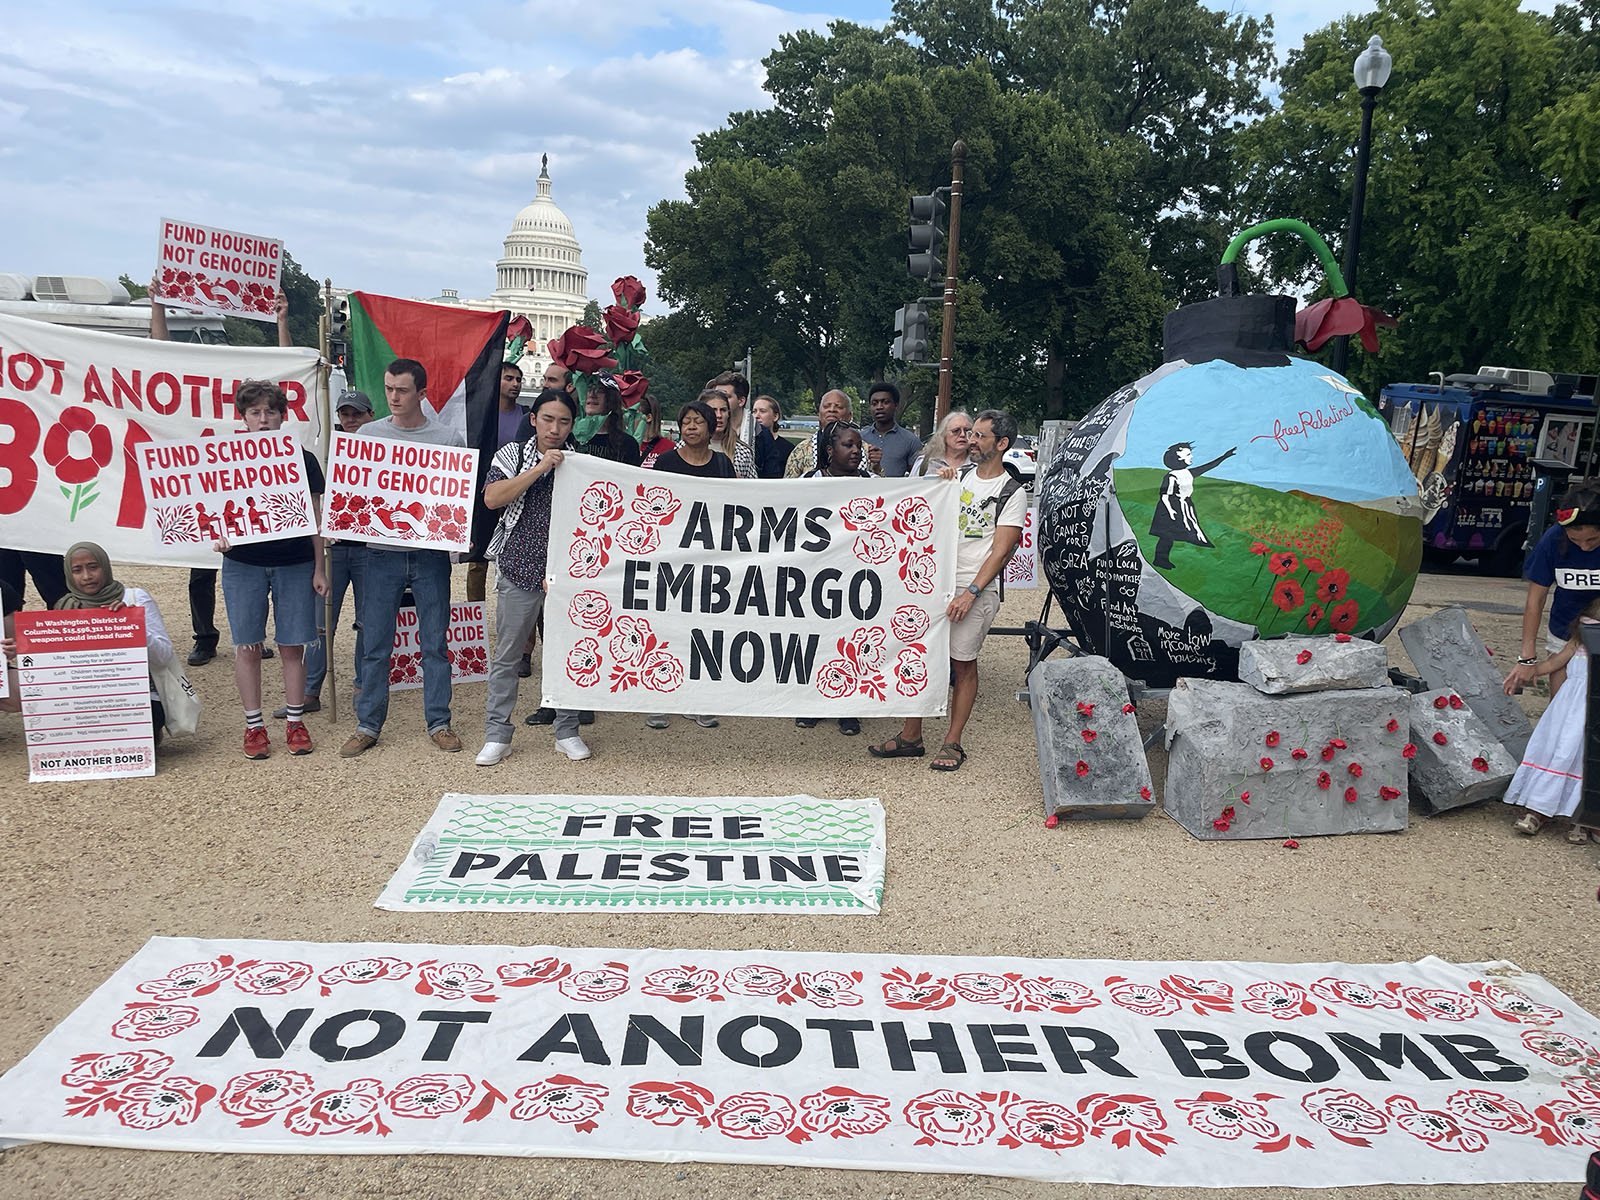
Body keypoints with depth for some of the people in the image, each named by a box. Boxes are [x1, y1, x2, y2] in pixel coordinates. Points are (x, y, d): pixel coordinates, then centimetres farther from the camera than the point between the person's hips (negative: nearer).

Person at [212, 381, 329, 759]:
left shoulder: (302, 459, 3)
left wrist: (319, 569, 6)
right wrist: (218, 537, -16)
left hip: (295, 564, 0)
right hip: (243, 564, 0)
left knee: (292, 645, 4)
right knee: (248, 646, 4)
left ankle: (295, 722, 17)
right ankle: (254, 726, 16)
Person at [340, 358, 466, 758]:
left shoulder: (448, 439, 3)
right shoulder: (367, 434, 7)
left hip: (431, 553, -1)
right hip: (382, 551, 1)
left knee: (435, 643, 5)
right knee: (375, 645, 5)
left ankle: (439, 723, 15)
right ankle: (367, 725, 15)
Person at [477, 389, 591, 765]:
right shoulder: (512, 454, 4)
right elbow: (492, 498, -12)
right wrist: (539, 469, -18)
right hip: (518, 569, -1)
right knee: (505, 656, 5)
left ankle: (567, 731, 19)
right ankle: (497, 735, 14)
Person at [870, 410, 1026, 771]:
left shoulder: (1013, 493, -3)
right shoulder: (960, 475, 13)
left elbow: (1001, 551, -9)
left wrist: (970, 593, -17)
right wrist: (938, 486, 1)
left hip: (976, 590, -5)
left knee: (964, 663, 2)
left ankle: (953, 743, 13)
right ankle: (911, 736, 14)